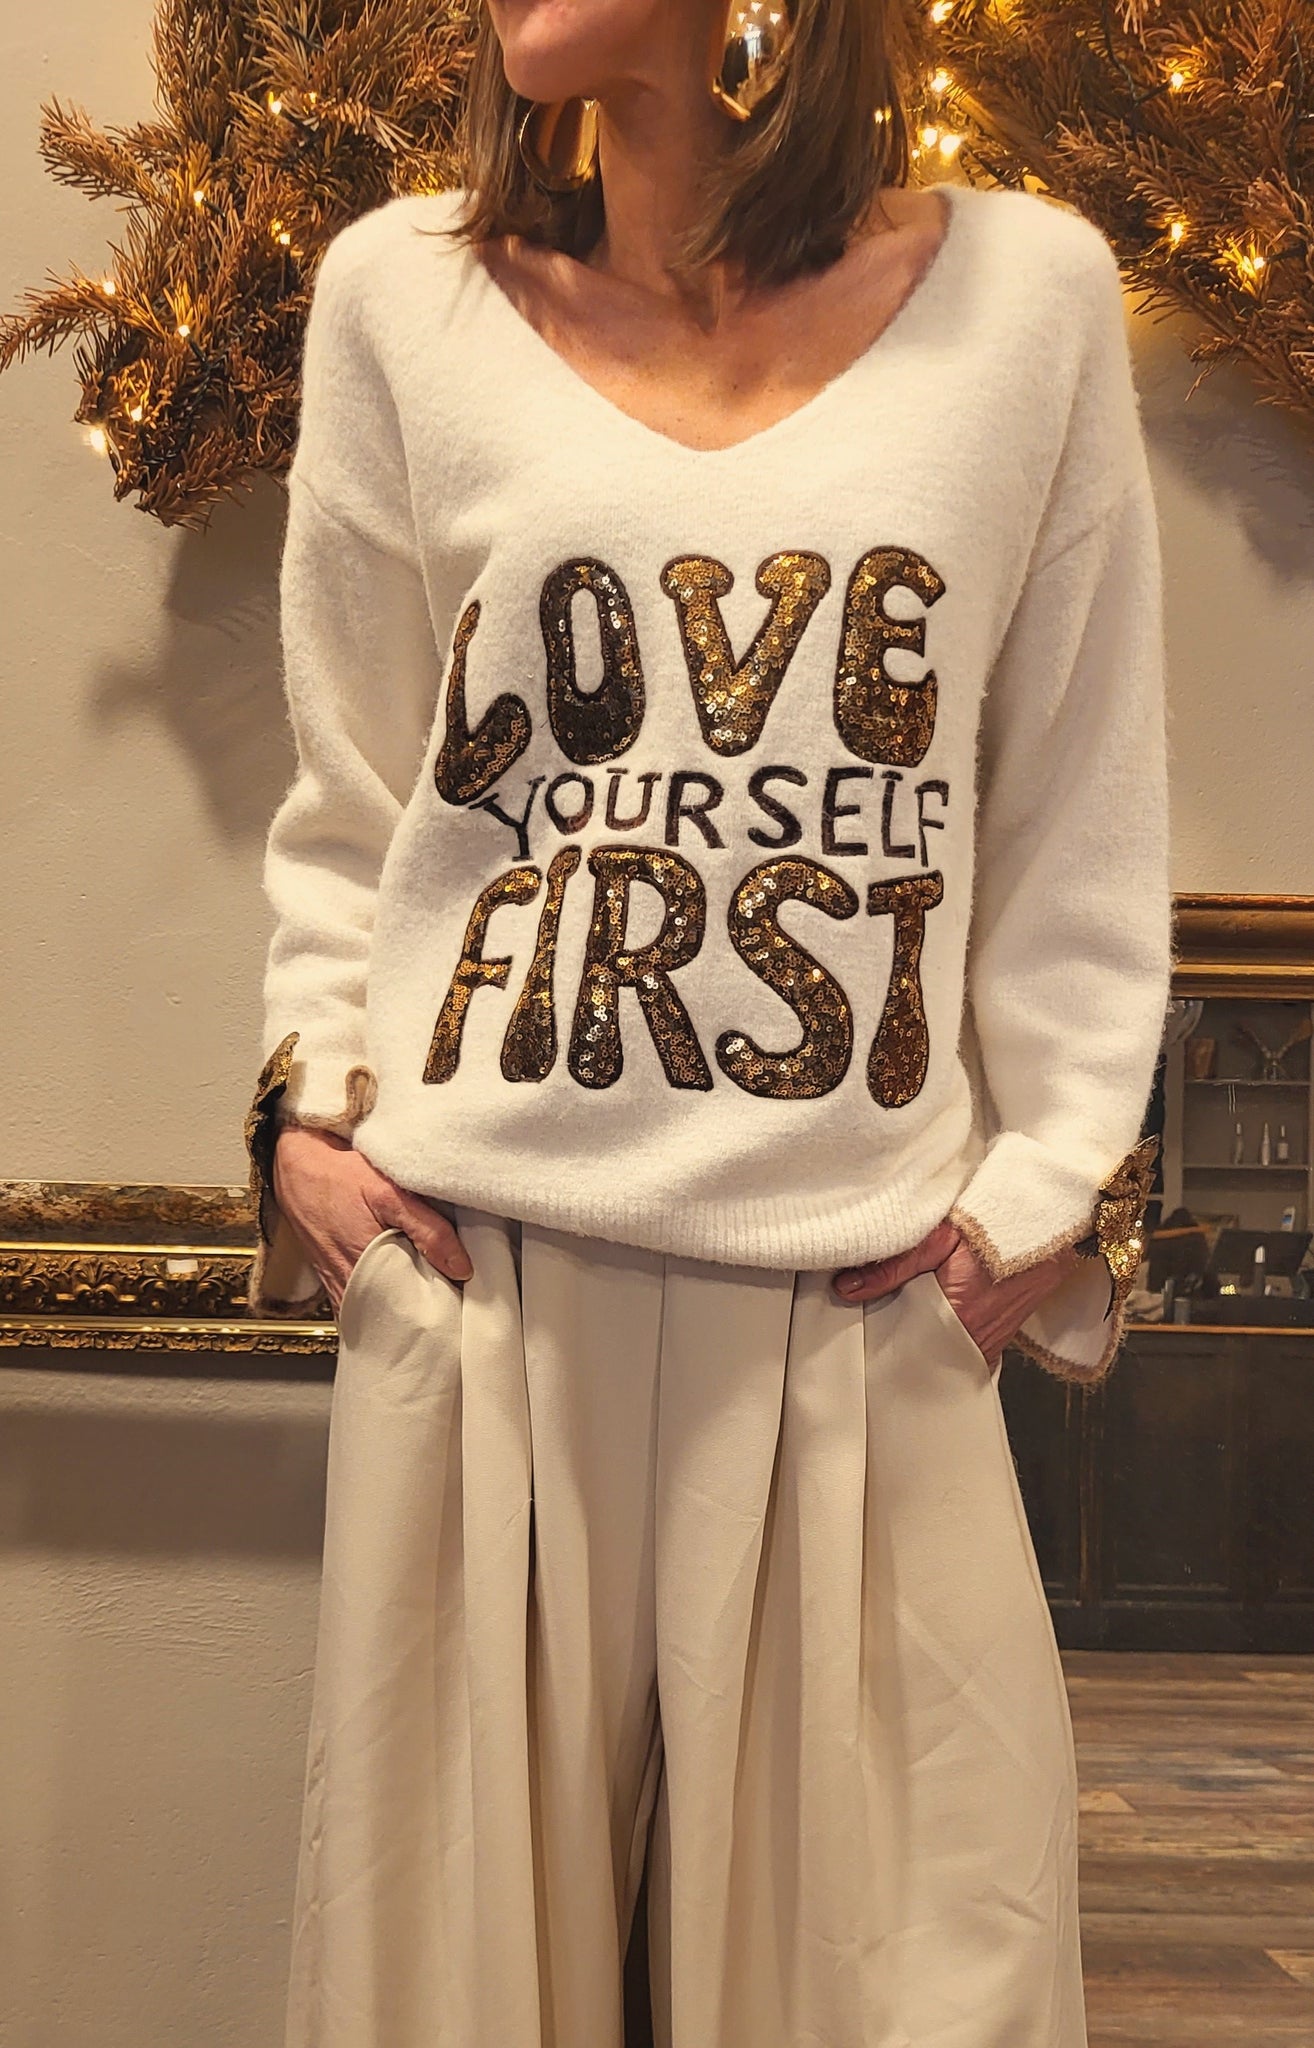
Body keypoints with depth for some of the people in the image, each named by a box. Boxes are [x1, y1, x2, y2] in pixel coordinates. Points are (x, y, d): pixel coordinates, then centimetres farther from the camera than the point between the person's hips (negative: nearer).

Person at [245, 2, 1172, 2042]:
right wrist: (313, 1097, 3)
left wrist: (1049, 1181, 3)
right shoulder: (399, 289, 6)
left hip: (870, 1290, 0)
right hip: (477, 1267, 1)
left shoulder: (1027, 289, 4)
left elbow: (1080, 820, 7)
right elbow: (349, 799, 12)